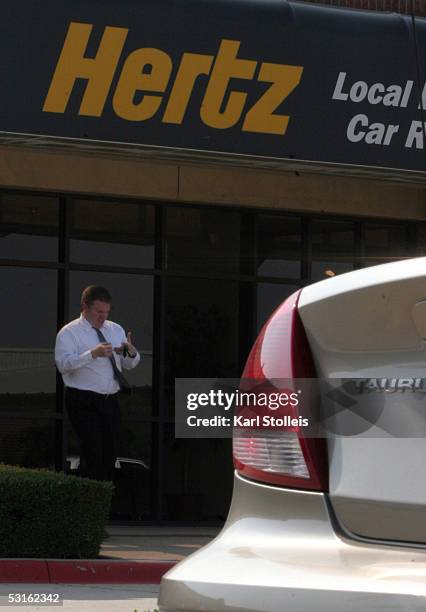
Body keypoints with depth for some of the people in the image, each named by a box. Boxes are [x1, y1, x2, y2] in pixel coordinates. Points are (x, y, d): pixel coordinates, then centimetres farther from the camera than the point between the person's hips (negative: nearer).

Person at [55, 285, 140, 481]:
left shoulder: (116, 330, 13)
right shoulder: (69, 333, -6)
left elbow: (130, 364, 12)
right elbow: (63, 364, -21)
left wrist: (131, 353, -11)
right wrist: (93, 354, -32)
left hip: (111, 401, 6)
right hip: (83, 402, -6)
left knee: (110, 454, 10)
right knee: (92, 455, -11)